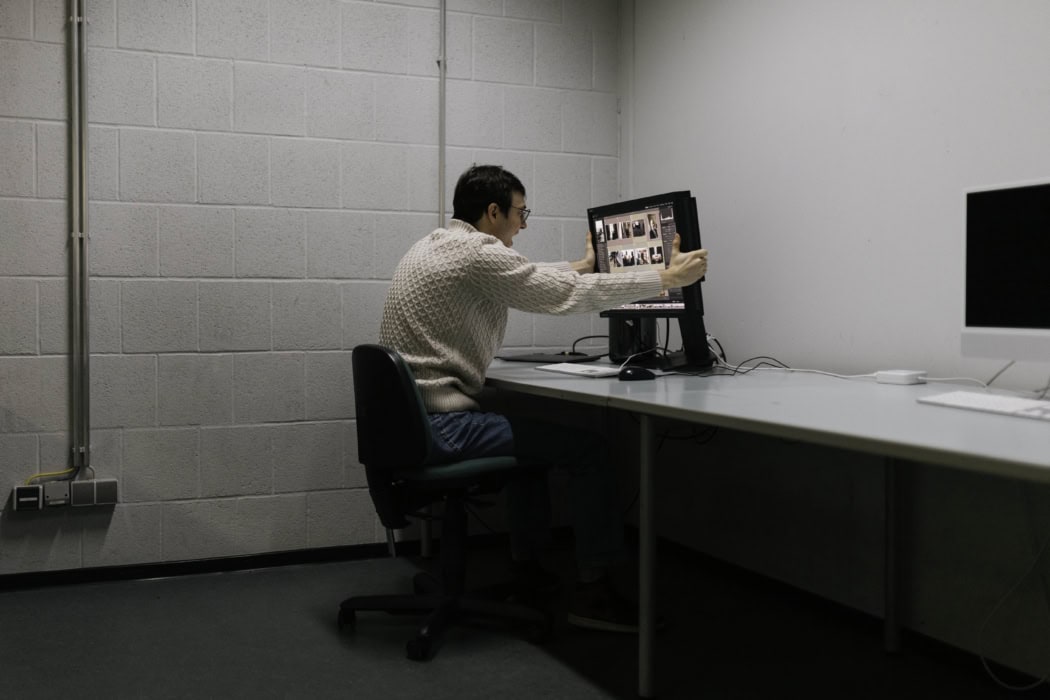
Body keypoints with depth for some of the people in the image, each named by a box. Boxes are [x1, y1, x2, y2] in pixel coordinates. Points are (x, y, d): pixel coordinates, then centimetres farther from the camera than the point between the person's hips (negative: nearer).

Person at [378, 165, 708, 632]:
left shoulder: (433, 245, 15)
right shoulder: (475, 252, -15)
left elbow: (530, 281, 28)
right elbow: (567, 296, -15)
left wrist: (580, 267, 39)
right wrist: (667, 278, -7)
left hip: (409, 419, 10)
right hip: (440, 427, -10)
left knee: (531, 430, 30)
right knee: (586, 448, -4)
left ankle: (528, 568, 34)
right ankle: (594, 593, 4)